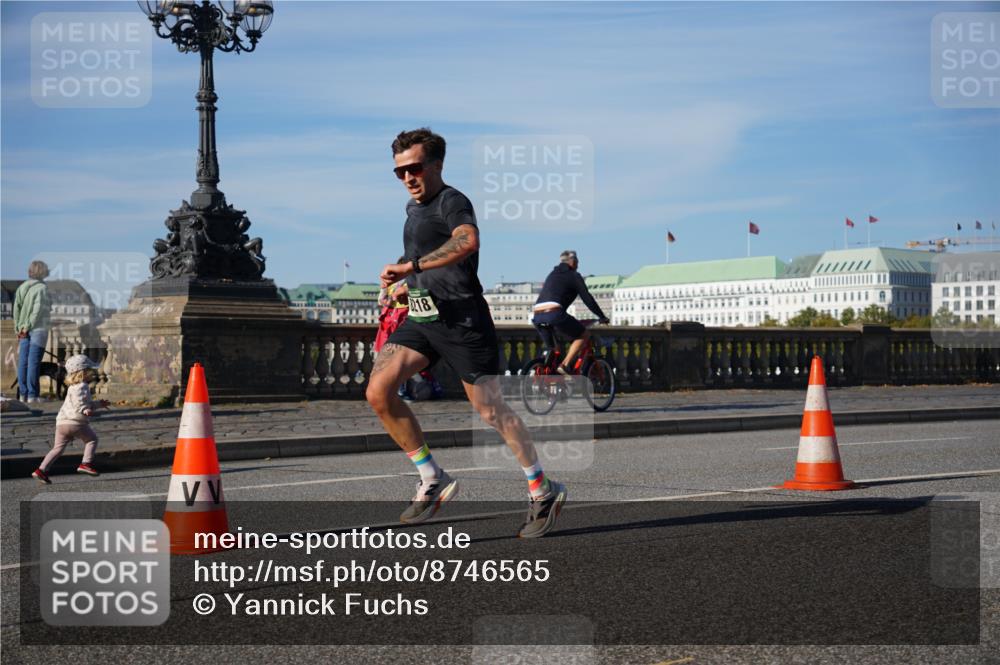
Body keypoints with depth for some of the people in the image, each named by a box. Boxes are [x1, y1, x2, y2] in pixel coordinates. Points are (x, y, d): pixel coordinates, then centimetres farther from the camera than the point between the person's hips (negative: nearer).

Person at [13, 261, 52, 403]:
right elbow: (38, 310, -14)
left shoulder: (21, 287, 10)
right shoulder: (42, 288, -8)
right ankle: (32, 395, -6)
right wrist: (28, 326, -10)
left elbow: (16, 309, 8)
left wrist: (19, 327, 8)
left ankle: (23, 394, 10)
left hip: (24, 330, 6)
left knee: (23, 362, 7)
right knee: (34, 362, -6)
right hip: (38, 329, -6)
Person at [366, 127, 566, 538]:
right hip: (421, 319, 8)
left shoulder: (452, 201, -11)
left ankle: (543, 491, 13)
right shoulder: (414, 207, 18)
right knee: (378, 391, -9)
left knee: (490, 410, -4)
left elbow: (468, 241, -34)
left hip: (461, 319, -8)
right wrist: (407, 285, 33)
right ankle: (433, 481, 1)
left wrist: (409, 267, -35)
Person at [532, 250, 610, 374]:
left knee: (552, 349, 22)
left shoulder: (552, 274, 32)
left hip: (537, 315, 7)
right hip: (554, 313, -7)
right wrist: (602, 317, 11)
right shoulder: (573, 276, 10)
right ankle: (565, 365, -7)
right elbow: (587, 298, 5)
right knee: (583, 335, 6)